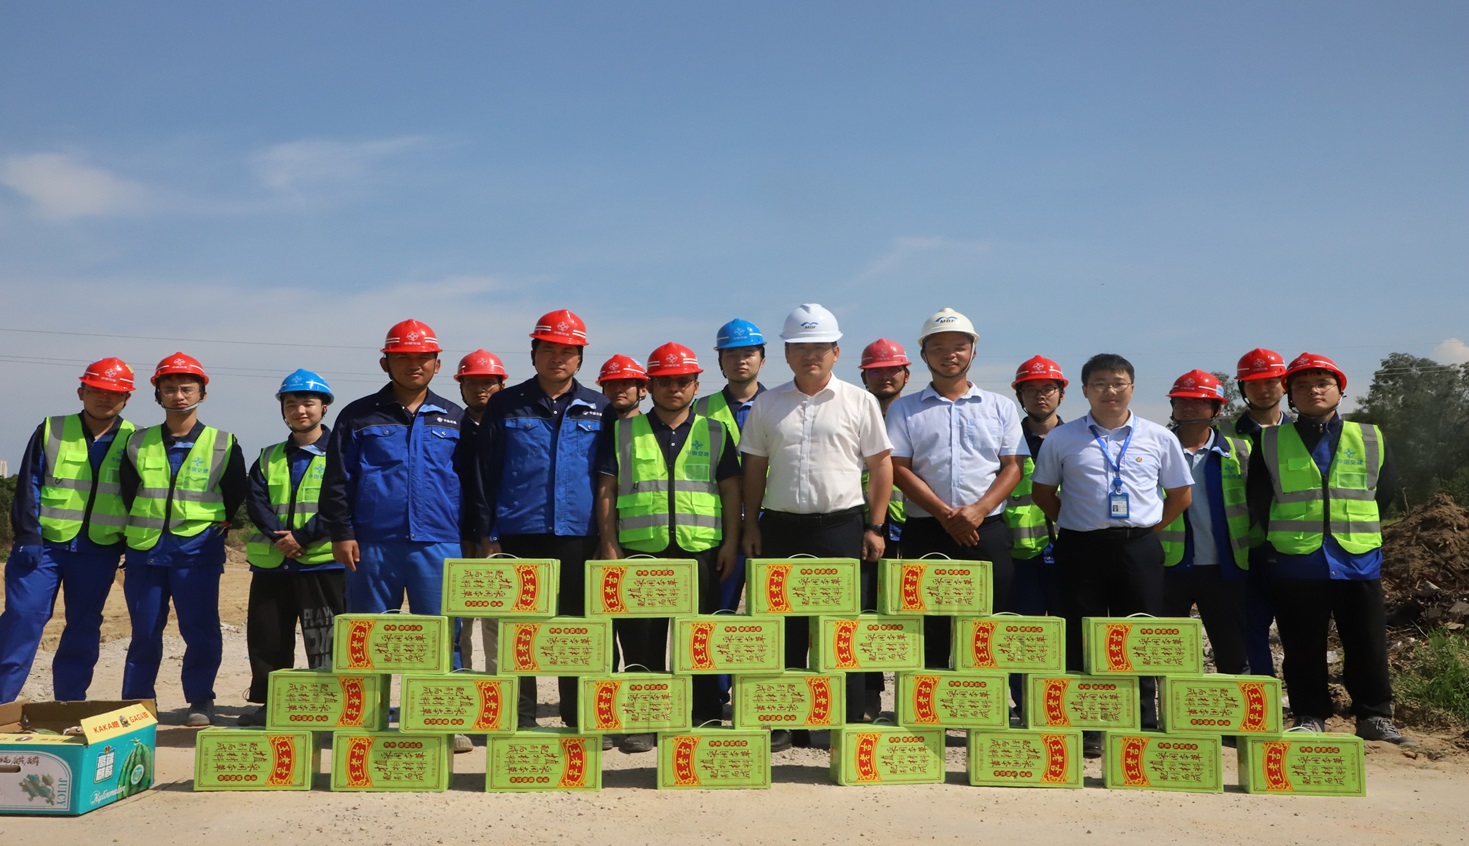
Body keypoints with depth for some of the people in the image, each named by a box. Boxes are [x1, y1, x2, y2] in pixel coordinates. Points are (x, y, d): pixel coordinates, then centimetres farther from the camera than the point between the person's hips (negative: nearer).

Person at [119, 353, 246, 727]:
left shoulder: (223, 445, 2)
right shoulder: (139, 443, 8)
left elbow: (235, 495, 9)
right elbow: (128, 493, 15)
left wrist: (215, 525, 5)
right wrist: (142, 527, 10)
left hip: (196, 551, -2)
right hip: (144, 548, 2)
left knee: (200, 630, -3)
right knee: (144, 631, 8)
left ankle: (200, 702, 9)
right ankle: (135, 703, 18)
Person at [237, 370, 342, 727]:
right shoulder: (269, 458, 17)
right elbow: (255, 501, 4)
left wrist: (302, 537, -18)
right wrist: (278, 536, -14)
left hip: (323, 562, -5)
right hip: (271, 563, 5)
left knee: (324, 643, -2)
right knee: (266, 637, 9)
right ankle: (268, 703, 21)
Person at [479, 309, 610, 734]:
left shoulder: (600, 410, 8)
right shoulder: (506, 405, 6)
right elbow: (486, 472, 5)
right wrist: (490, 534, -2)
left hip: (578, 535, 1)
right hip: (519, 534, 0)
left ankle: (581, 721, 15)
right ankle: (520, 721, 15)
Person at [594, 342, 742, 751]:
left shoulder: (715, 433, 12)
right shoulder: (623, 432, 10)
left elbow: (731, 490, 11)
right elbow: (606, 491, 6)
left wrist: (731, 543, 2)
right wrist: (608, 544, -2)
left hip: (700, 551, 0)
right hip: (640, 549, 0)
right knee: (641, 640, 2)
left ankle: (705, 721, 14)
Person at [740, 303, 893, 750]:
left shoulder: (860, 401, 3)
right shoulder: (767, 404, 9)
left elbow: (881, 466, 4)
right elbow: (754, 469, 13)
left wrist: (875, 527, -1)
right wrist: (751, 526, 6)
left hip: (841, 527, -2)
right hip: (781, 528, 2)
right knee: (784, 629, 7)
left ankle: (849, 725, 11)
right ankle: (784, 724, 17)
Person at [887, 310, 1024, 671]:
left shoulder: (1000, 407, 12)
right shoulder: (905, 410, 9)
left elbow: (1013, 466, 5)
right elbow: (899, 469, -1)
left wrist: (978, 510, -11)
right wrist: (944, 514, -12)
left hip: (987, 530, 1)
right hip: (926, 532, 0)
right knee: (929, 630, 3)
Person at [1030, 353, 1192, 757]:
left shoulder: (1159, 438, 7)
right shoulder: (1062, 439, 4)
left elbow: (1180, 495, 14)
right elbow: (1042, 491, 12)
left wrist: (1148, 529, 5)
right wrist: (1074, 523, 3)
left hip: (1139, 547, 1)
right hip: (1081, 548, 0)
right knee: (1081, 639, 2)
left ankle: (1143, 728, 15)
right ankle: (1086, 731, 11)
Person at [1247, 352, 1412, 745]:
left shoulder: (1370, 439, 8)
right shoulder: (1270, 443, 4)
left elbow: (1386, 489, 13)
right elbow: (1259, 502, 7)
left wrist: (1358, 530, 10)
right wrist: (1284, 537, 7)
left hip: (1358, 561, 1)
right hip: (1297, 563, -1)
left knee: (1368, 644, 7)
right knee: (1303, 647, 5)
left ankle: (1374, 717, 19)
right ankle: (1309, 717, 15)